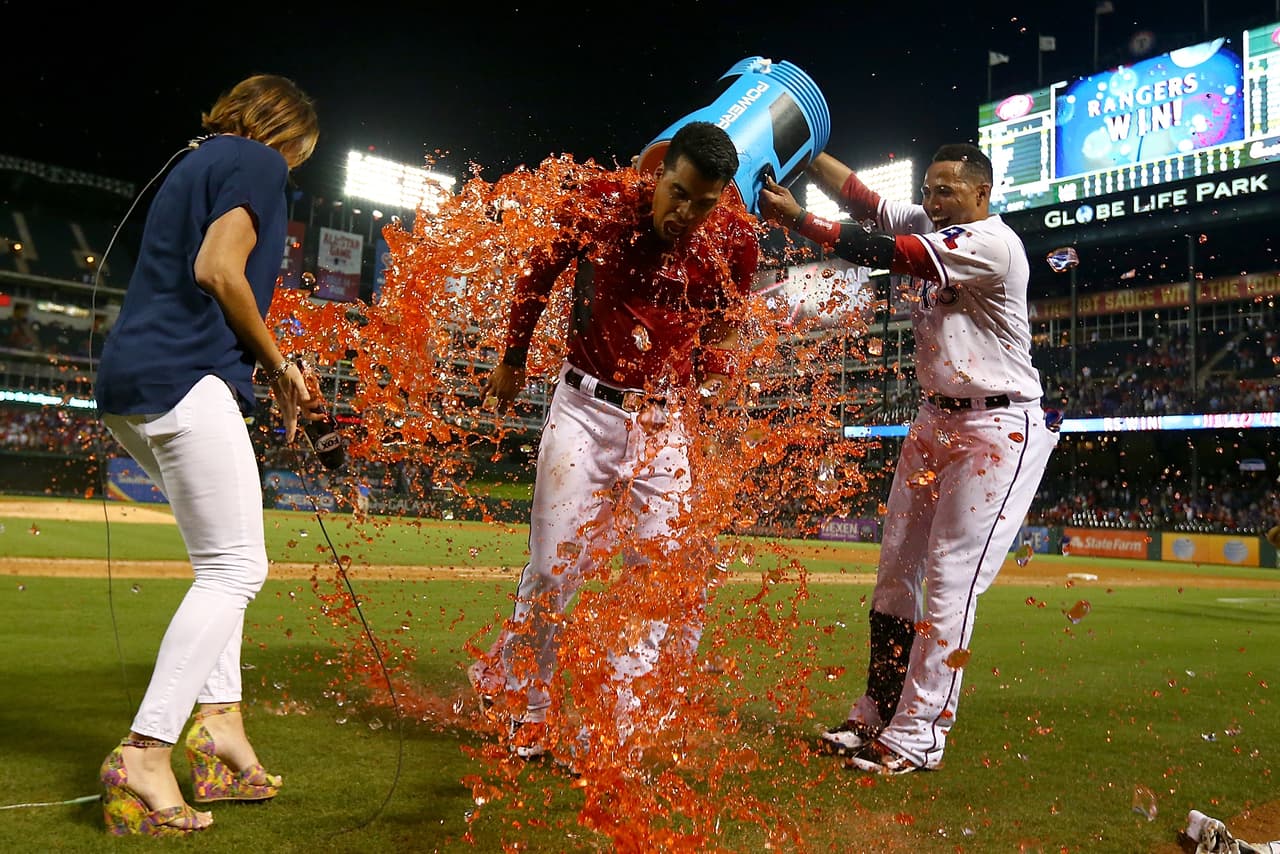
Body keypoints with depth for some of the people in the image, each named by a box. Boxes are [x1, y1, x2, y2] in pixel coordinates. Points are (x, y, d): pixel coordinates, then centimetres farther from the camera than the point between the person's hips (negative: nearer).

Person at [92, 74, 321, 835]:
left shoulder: (197, 161, 26)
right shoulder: (258, 162, -1)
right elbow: (218, 270, -15)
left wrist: (270, 371, 16)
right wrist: (278, 362, -3)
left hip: (129, 385, 10)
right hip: (186, 377, -10)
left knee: (226, 557, 17)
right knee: (237, 567, -6)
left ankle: (220, 722, 13)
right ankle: (144, 757, -10)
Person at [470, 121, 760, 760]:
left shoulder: (734, 240, -7)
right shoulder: (602, 202, -10)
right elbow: (540, 274, 8)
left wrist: (714, 378, 0)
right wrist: (514, 358, 14)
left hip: (663, 420, 2)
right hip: (585, 407, -1)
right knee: (553, 569, 1)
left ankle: (616, 726, 16)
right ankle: (525, 713, 23)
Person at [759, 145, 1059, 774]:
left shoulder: (992, 243, -17)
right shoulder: (929, 227, 9)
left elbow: (885, 253, -23)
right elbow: (862, 197, 5)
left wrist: (798, 219, -21)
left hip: (997, 428, -8)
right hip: (934, 421, 9)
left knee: (950, 581, -10)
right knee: (896, 574, 7)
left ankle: (916, 737, -4)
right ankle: (875, 717, 16)